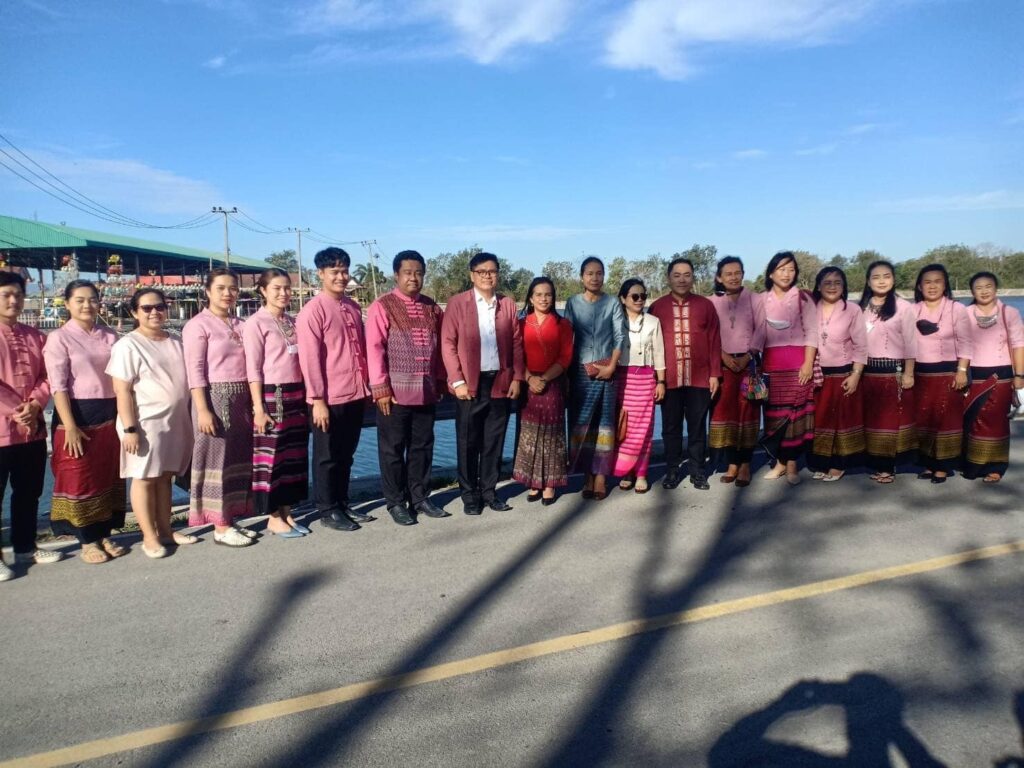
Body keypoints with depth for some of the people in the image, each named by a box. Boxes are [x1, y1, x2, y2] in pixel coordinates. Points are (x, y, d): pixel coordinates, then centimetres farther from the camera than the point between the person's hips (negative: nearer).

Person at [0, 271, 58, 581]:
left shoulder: (34, 336, 11)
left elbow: (46, 377, 7)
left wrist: (34, 405, -9)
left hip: (33, 427, 6)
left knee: (29, 491, 15)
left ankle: (25, 547, 29)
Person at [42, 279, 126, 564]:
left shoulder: (110, 337, 7)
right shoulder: (59, 338, -5)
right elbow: (57, 386, -11)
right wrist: (70, 427, -17)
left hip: (110, 415, 5)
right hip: (78, 414, -4)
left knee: (109, 477, 10)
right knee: (80, 480, 3)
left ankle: (104, 535, 23)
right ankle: (87, 541, 15)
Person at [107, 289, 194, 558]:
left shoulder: (176, 342, 12)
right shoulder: (128, 345, -8)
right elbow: (122, 391, -12)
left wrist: (190, 418, 15)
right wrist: (130, 428, -17)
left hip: (176, 421, 6)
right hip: (146, 423, -6)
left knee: (165, 476, 13)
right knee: (145, 478, 2)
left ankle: (165, 530, 22)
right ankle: (149, 536, 11)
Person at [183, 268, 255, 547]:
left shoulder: (240, 325, 13)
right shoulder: (198, 325, -5)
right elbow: (195, 370, -11)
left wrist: (254, 402, 10)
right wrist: (202, 409, -17)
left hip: (241, 399, 7)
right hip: (215, 397, -7)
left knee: (238, 460, 11)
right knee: (217, 461, 0)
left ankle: (230, 520, 22)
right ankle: (220, 528, 7)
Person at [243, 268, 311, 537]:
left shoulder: (293, 322, 12)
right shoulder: (255, 323, -6)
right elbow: (253, 368, -10)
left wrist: (306, 396, 10)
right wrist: (258, 407, -14)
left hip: (296, 395, 6)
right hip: (271, 396, -6)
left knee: (294, 456, 10)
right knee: (272, 456, 0)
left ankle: (286, 513, 20)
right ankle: (274, 518, 10)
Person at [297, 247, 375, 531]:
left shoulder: (353, 307, 11)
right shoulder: (313, 310, -10)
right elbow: (309, 358, -13)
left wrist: (366, 388, 15)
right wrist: (318, 399, -16)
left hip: (355, 395, 7)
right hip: (330, 398, -6)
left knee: (346, 455, 16)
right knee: (327, 457, 6)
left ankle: (342, 504, 28)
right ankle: (327, 511, 18)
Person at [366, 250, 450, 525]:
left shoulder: (432, 307, 11)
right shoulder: (382, 306, -5)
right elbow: (374, 348, -10)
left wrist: (441, 381, 12)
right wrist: (380, 387, -14)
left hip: (426, 389, 5)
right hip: (395, 390, -5)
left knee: (422, 446, 12)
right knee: (393, 448, 5)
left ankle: (419, 497, 25)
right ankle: (395, 502, 16)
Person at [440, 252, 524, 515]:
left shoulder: (508, 304, 8)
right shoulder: (457, 303, -2)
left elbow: (517, 343, 9)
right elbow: (448, 344, -5)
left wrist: (517, 377, 1)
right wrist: (457, 381, -11)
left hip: (500, 382, 3)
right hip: (470, 384, -3)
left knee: (494, 442, 10)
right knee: (468, 443, 5)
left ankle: (489, 492, 22)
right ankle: (469, 495, 17)